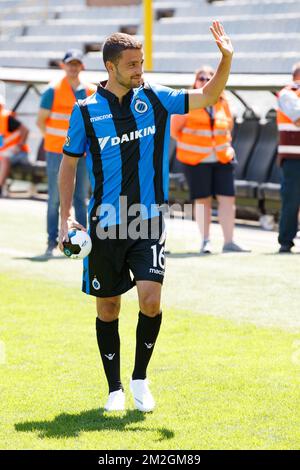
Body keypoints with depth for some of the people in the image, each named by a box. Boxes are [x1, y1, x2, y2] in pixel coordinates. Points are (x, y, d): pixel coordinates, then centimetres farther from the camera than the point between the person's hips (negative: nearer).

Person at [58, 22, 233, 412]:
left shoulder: (154, 98, 2)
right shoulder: (86, 111, -3)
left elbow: (208, 97, 1)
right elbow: (68, 163, 6)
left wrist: (226, 58, -15)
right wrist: (65, 217, 1)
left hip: (148, 222, 1)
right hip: (104, 225, 0)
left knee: (151, 300, -14)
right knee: (107, 309, 7)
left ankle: (140, 379, 7)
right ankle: (115, 389, 22)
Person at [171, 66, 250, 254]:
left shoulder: (222, 103, 8)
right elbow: (174, 129, 0)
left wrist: (225, 145, 12)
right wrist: (191, 145, 1)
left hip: (222, 159, 4)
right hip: (196, 160, -3)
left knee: (228, 198, -3)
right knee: (202, 200, 2)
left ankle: (229, 241, 1)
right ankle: (205, 240, 11)